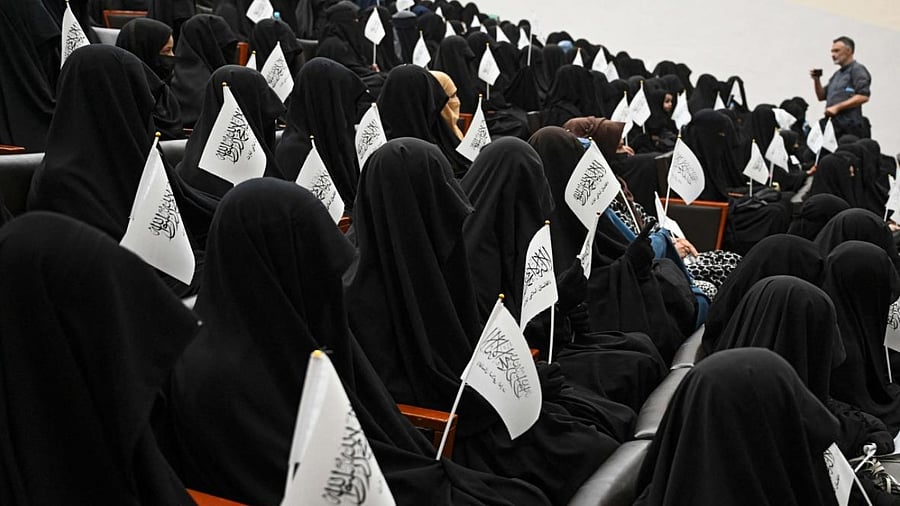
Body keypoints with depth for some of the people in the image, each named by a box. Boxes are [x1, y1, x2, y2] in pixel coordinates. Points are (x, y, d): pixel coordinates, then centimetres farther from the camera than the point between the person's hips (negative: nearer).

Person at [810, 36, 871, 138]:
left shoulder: (858, 70, -2)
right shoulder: (837, 74, 23)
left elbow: (863, 97, -15)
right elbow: (822, 96, 25)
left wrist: (837, 107, -17)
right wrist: (816, 80, 7)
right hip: (835, 126, 8)